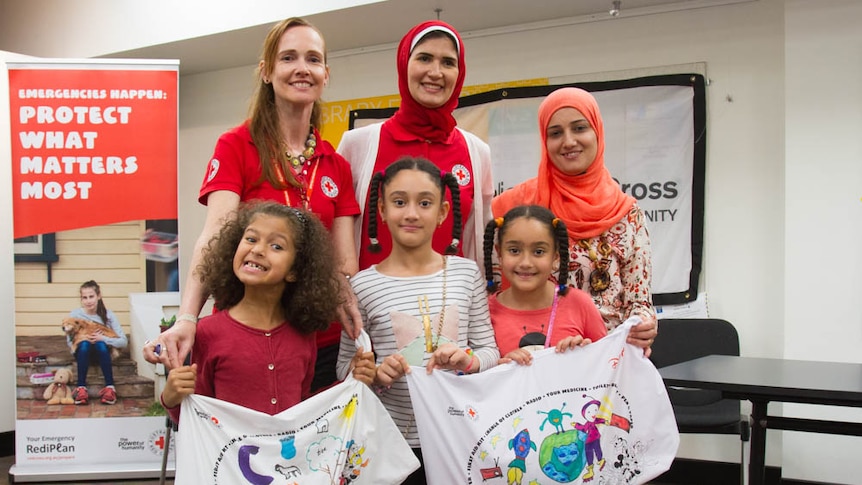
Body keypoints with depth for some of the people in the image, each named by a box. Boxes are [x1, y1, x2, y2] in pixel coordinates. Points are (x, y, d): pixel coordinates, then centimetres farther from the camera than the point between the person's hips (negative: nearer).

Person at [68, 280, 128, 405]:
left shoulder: (108, 315, -9)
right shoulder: (75, 314, -8)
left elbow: (123, 342, -14)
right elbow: (70, 342, -7)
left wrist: (103, 338, -29)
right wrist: (85, 339, -26)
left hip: (102, 352, 0)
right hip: (83, 351, 0)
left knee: (100, 344, -34)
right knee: (84, 344, -33)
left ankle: (110, 387, -34)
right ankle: (81, 387, -34)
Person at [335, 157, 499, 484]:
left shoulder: (467, 273, 1)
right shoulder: (363, 284, -5)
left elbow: (489, 350, 4)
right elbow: (345, 367, 1)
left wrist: (468, 360, -16)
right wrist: (377, 374, -18)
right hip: (391, 441, -1)